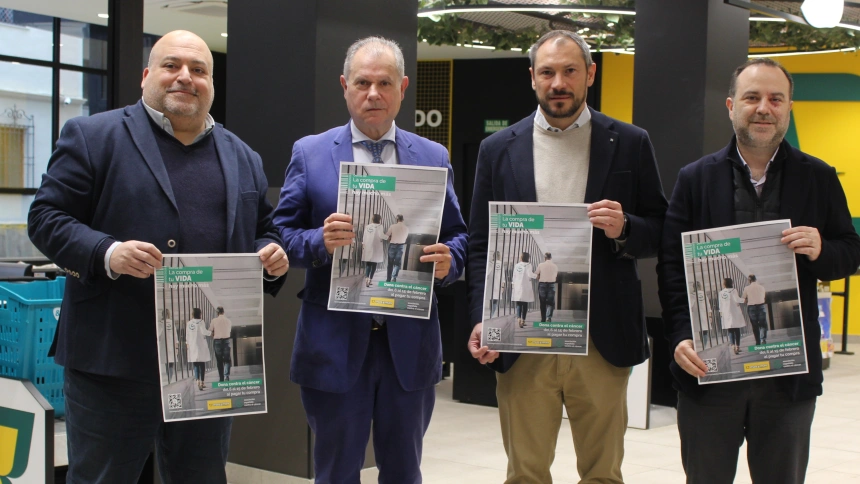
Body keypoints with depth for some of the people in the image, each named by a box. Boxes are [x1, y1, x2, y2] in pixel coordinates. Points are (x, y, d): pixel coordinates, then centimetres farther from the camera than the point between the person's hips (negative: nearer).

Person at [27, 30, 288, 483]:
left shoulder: (243, 158, 14)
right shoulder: (92, 136, 0)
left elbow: (264, 231, 21)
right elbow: (46, 216, -4)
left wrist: (273, 256, -3)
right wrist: (106, 252, -22)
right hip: (113, 358, -4)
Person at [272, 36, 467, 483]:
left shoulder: (434, 157, 7)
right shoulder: (310, 153, 2)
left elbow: (457, 235, 8)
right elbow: (282, 234, -1)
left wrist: (448, 260, -13)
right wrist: (321, 241, -21)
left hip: (410, 342, 2)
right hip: (336, 341, -1)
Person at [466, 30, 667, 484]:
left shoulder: (629, 144, 4)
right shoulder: (498, 149, 6)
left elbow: (659, 233, 7)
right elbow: (480, 245, 6)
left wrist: (624, 228, -15)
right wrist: (482, 320, -7)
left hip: (602, 341, 0)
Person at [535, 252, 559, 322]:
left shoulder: (541, 265, -4)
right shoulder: (555, 266, 3)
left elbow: (537, 276, -2)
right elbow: (556, 277, 8)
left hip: (542, 284, 0)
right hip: (551, 285, 0)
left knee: (543, 303, 9)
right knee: (550, 303, 3)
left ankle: (543, 320, 13)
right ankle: (549, 317, -19)